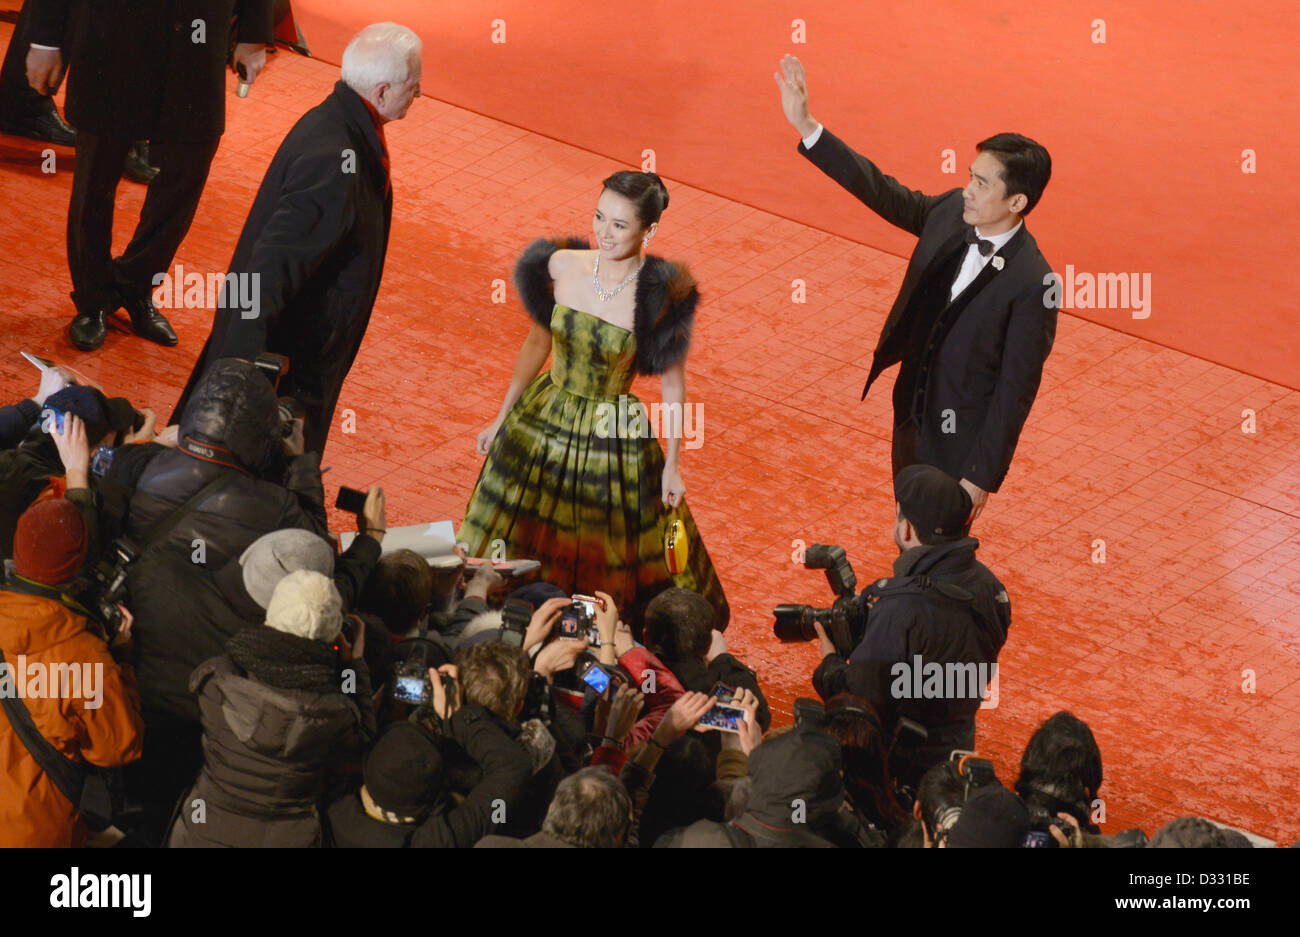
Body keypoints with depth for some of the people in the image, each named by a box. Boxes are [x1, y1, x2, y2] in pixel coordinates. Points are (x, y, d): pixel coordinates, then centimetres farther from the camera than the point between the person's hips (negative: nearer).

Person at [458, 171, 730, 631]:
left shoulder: (660, 298, -20)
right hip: (542, 421, 4)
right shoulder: (561, 266, -10)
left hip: (613, 438, -4)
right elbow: (537, 344, 6)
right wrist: (501, 418, 12)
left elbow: (673, 386, -9)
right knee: (517, 545, 17)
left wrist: (672, 465, -5)